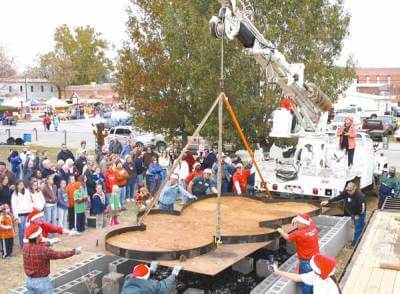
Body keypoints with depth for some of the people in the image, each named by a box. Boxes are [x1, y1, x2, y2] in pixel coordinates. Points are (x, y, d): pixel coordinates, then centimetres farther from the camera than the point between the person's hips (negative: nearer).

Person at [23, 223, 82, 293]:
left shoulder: (25, 248, -5)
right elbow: (60, 255, -12)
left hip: (30, 281, 7)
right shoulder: (43, 250, -24)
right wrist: (74, 251, 2)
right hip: (42, 282, -7)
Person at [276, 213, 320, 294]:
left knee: (305, 283, 7)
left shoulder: (299, 234, -23)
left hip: (306, 262, -7)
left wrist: (280, 231, 14)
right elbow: (309, 220, 17)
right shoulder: (313, 227, -6)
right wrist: (297, 219, 5)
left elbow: (287, 237, -5)